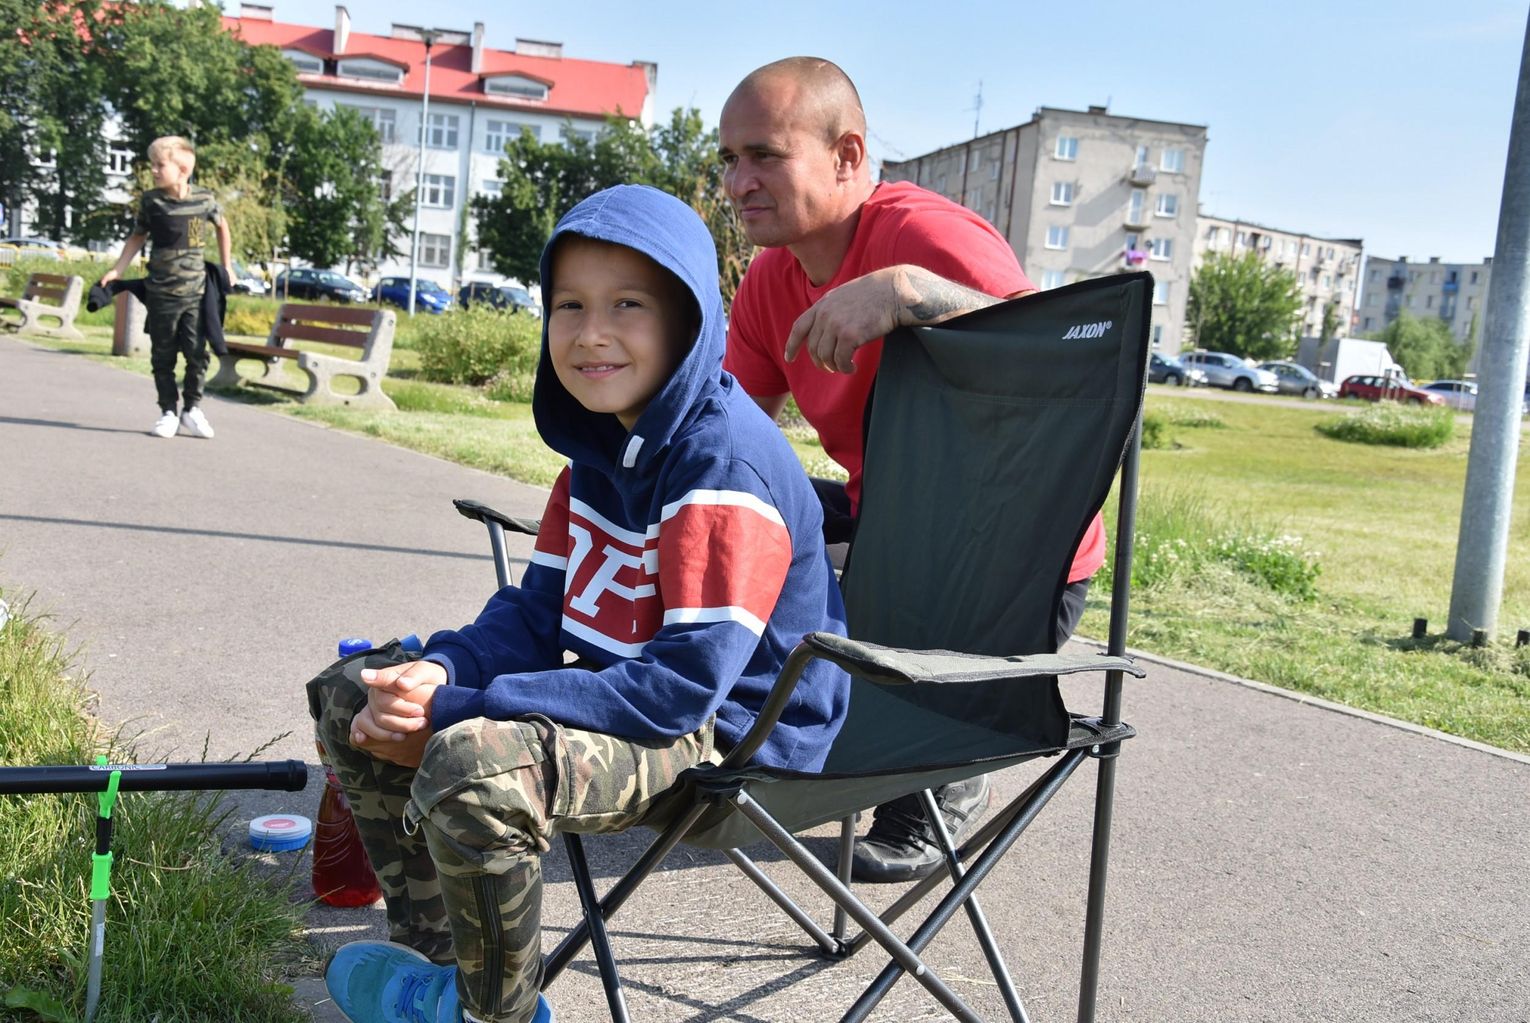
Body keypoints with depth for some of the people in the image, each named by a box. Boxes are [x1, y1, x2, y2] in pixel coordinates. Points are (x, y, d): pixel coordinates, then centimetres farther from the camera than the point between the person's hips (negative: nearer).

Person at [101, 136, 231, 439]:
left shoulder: (204, 198, -4)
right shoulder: (151, 201, -4)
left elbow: (221, 226, 15)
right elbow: (138, 237, 8)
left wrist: (226, 266, 17)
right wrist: (117, 270, 0)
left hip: (195, 292, 0)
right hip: (161, 293, 0)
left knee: (197, 353, -1)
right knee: (163, 357, 5)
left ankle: (191, 409, 14)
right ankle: (168, 412, 14)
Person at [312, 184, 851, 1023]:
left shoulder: (726, 473, -23)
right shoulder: (599, 448, 5)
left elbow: (683, 687, -28)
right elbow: (536, 613, 8)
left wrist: (456, 712, -27)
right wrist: (437, 676, -15)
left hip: (722, 736, -9)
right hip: (618, 697, 10)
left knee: (474, 763, -35)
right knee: (352, 695, 10)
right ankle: (438, 953, 19)